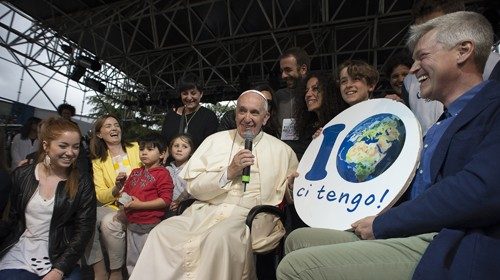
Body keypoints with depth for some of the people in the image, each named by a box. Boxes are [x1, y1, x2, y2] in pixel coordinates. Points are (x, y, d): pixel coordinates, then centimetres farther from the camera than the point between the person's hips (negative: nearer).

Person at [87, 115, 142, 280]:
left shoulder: (137, 148, 2)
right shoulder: (98, 161, 9)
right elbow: (101, 197, 3)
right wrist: (116, 188, -19)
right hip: (111, 206, 3)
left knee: (109, 222, -28)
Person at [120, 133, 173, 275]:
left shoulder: (162, 174, -12)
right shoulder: (135, 172, 11)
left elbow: (165, 200, -19)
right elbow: (126, 190, 23)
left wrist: (140, 204, -21)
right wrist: (123, 198, 0)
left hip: (149, 227, -7)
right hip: (131, 224, 7)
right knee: (131, 262, 22)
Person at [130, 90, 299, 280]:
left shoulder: (281, 150, 8)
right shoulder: (216, 140, 11)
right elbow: (193, 186, 4)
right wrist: (228, 172, -7)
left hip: (247, 216, -2)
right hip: (205, 211, 3)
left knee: (220, 237, -33)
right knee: (163, 232, -21)